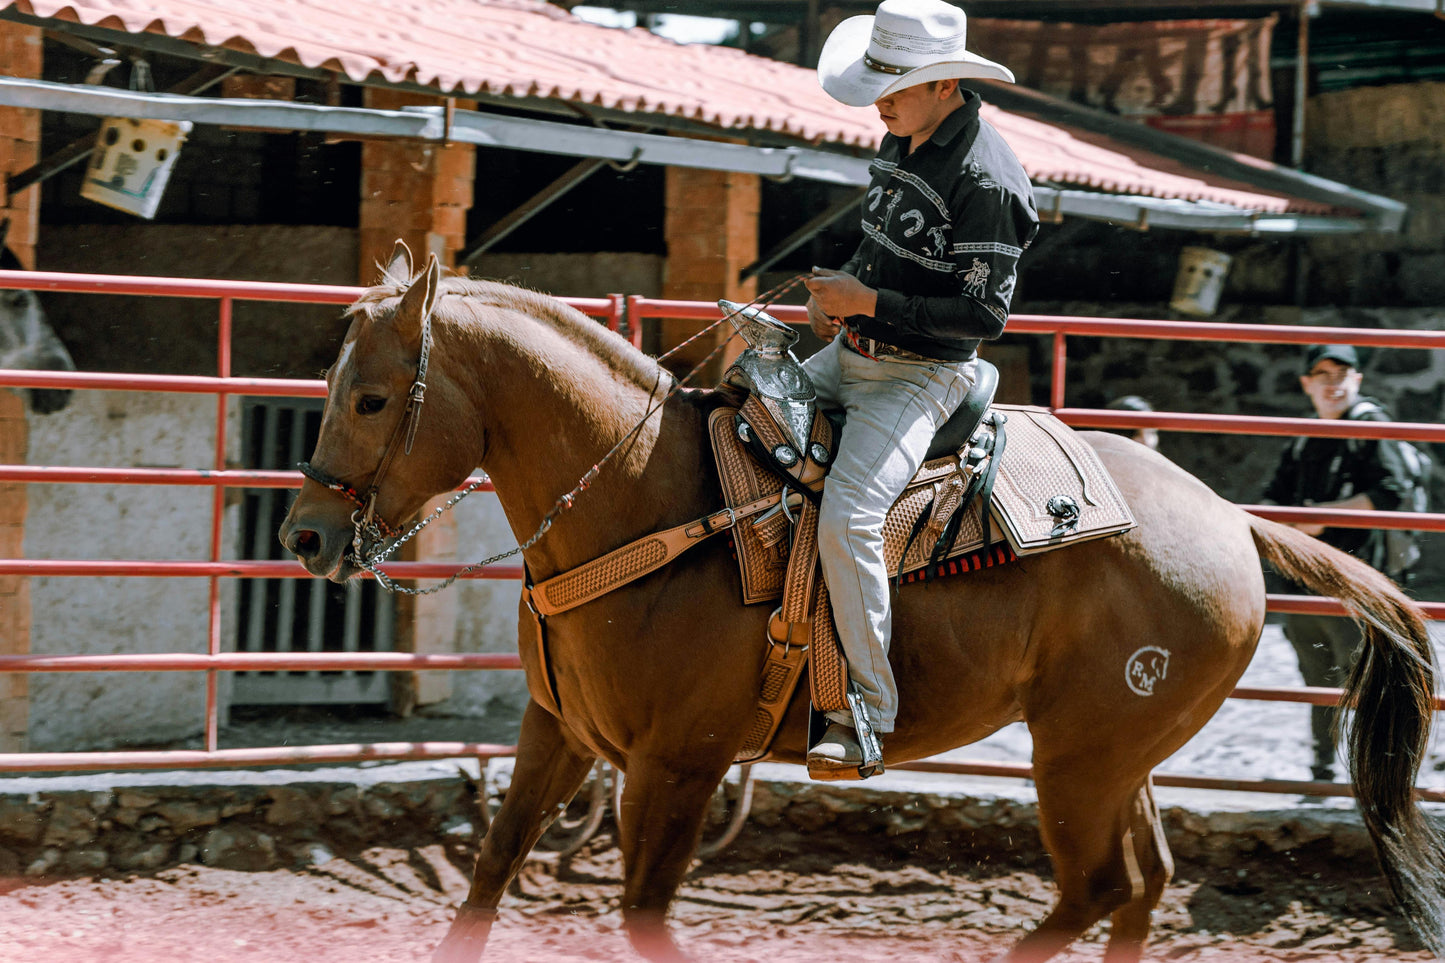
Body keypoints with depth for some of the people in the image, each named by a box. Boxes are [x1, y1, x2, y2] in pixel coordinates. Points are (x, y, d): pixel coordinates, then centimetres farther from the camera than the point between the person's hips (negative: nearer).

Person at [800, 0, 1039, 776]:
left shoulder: (983, 180, -21)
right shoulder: (902, 145, 7)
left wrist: (870, 302, -22)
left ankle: (868, 713, -18)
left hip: (921, 376, -10)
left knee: (847, 520, -26)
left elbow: (984, 312, -21)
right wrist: (836, 292, 3)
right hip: (850, 356, 10)